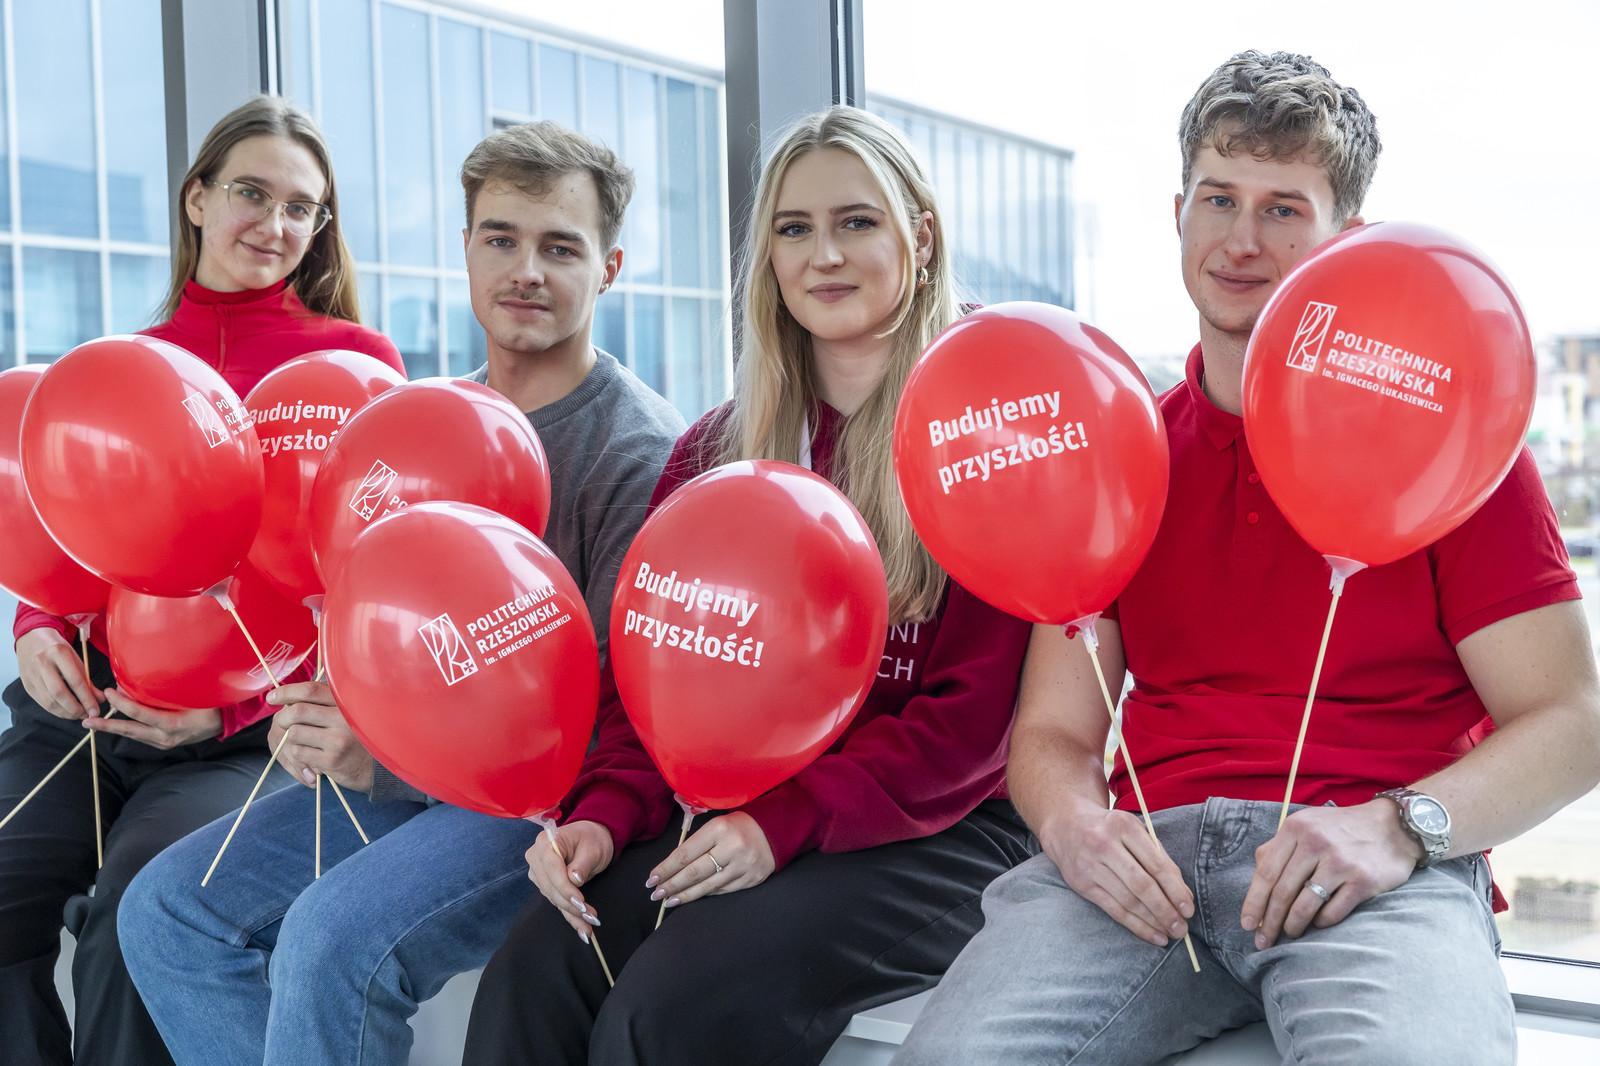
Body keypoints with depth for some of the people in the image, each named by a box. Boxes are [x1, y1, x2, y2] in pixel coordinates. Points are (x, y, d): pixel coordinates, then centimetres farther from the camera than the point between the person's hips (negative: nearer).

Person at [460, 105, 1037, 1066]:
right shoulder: (723, 447, 13)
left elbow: (975, 715, -10)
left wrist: (788, 820, -19)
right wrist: (606, 813, -7)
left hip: (935, 834, -4)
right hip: (743, 823, 5)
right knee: (536, 966, -21)